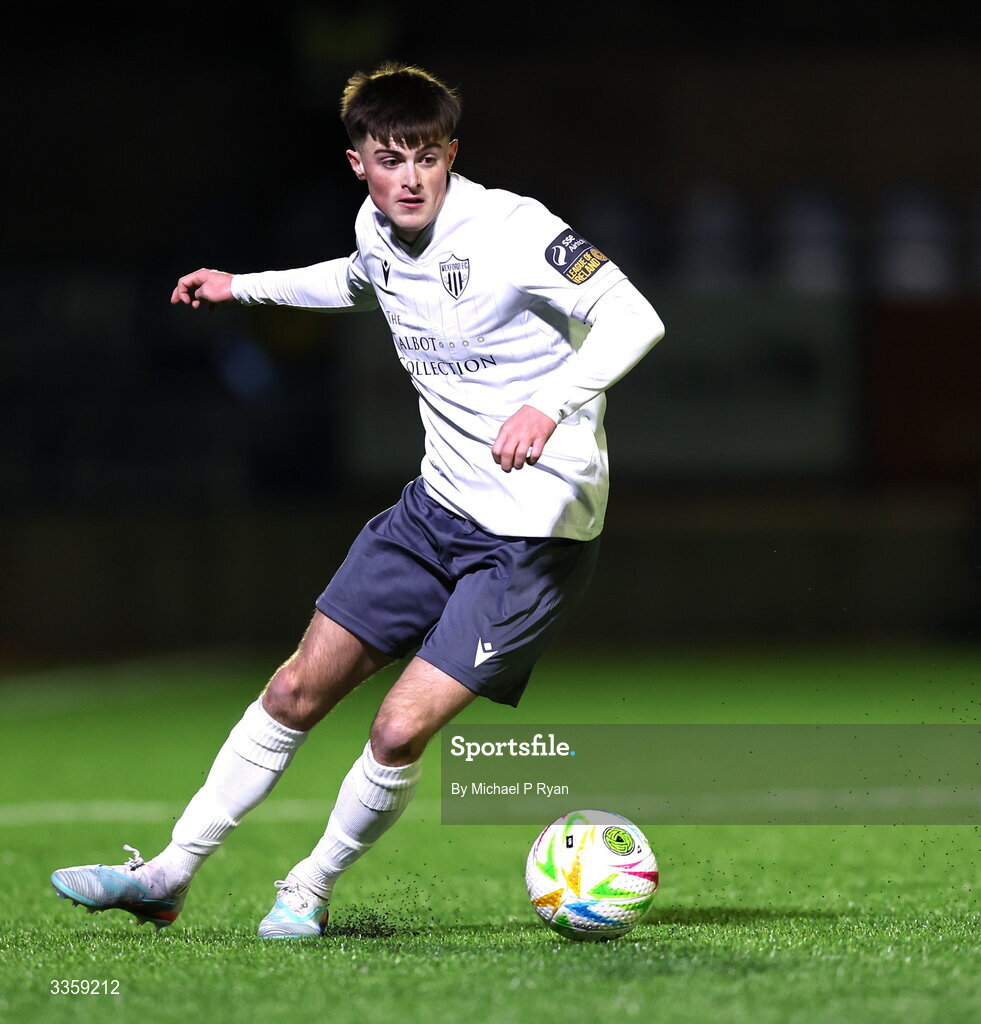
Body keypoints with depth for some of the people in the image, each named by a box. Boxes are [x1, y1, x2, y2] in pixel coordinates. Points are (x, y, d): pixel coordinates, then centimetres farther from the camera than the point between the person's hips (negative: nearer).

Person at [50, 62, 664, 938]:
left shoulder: (512, 231, -20)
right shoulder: (377, 232, 3)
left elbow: (634, 319, -26)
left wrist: (550, 404, -40)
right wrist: (245, 287, 33)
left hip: (534, 536, -7)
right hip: (437, 505, 7)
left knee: (401, 729, -13)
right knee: (299, 689, 8)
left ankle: (311, 890, 12)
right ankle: (169, 875, 20)